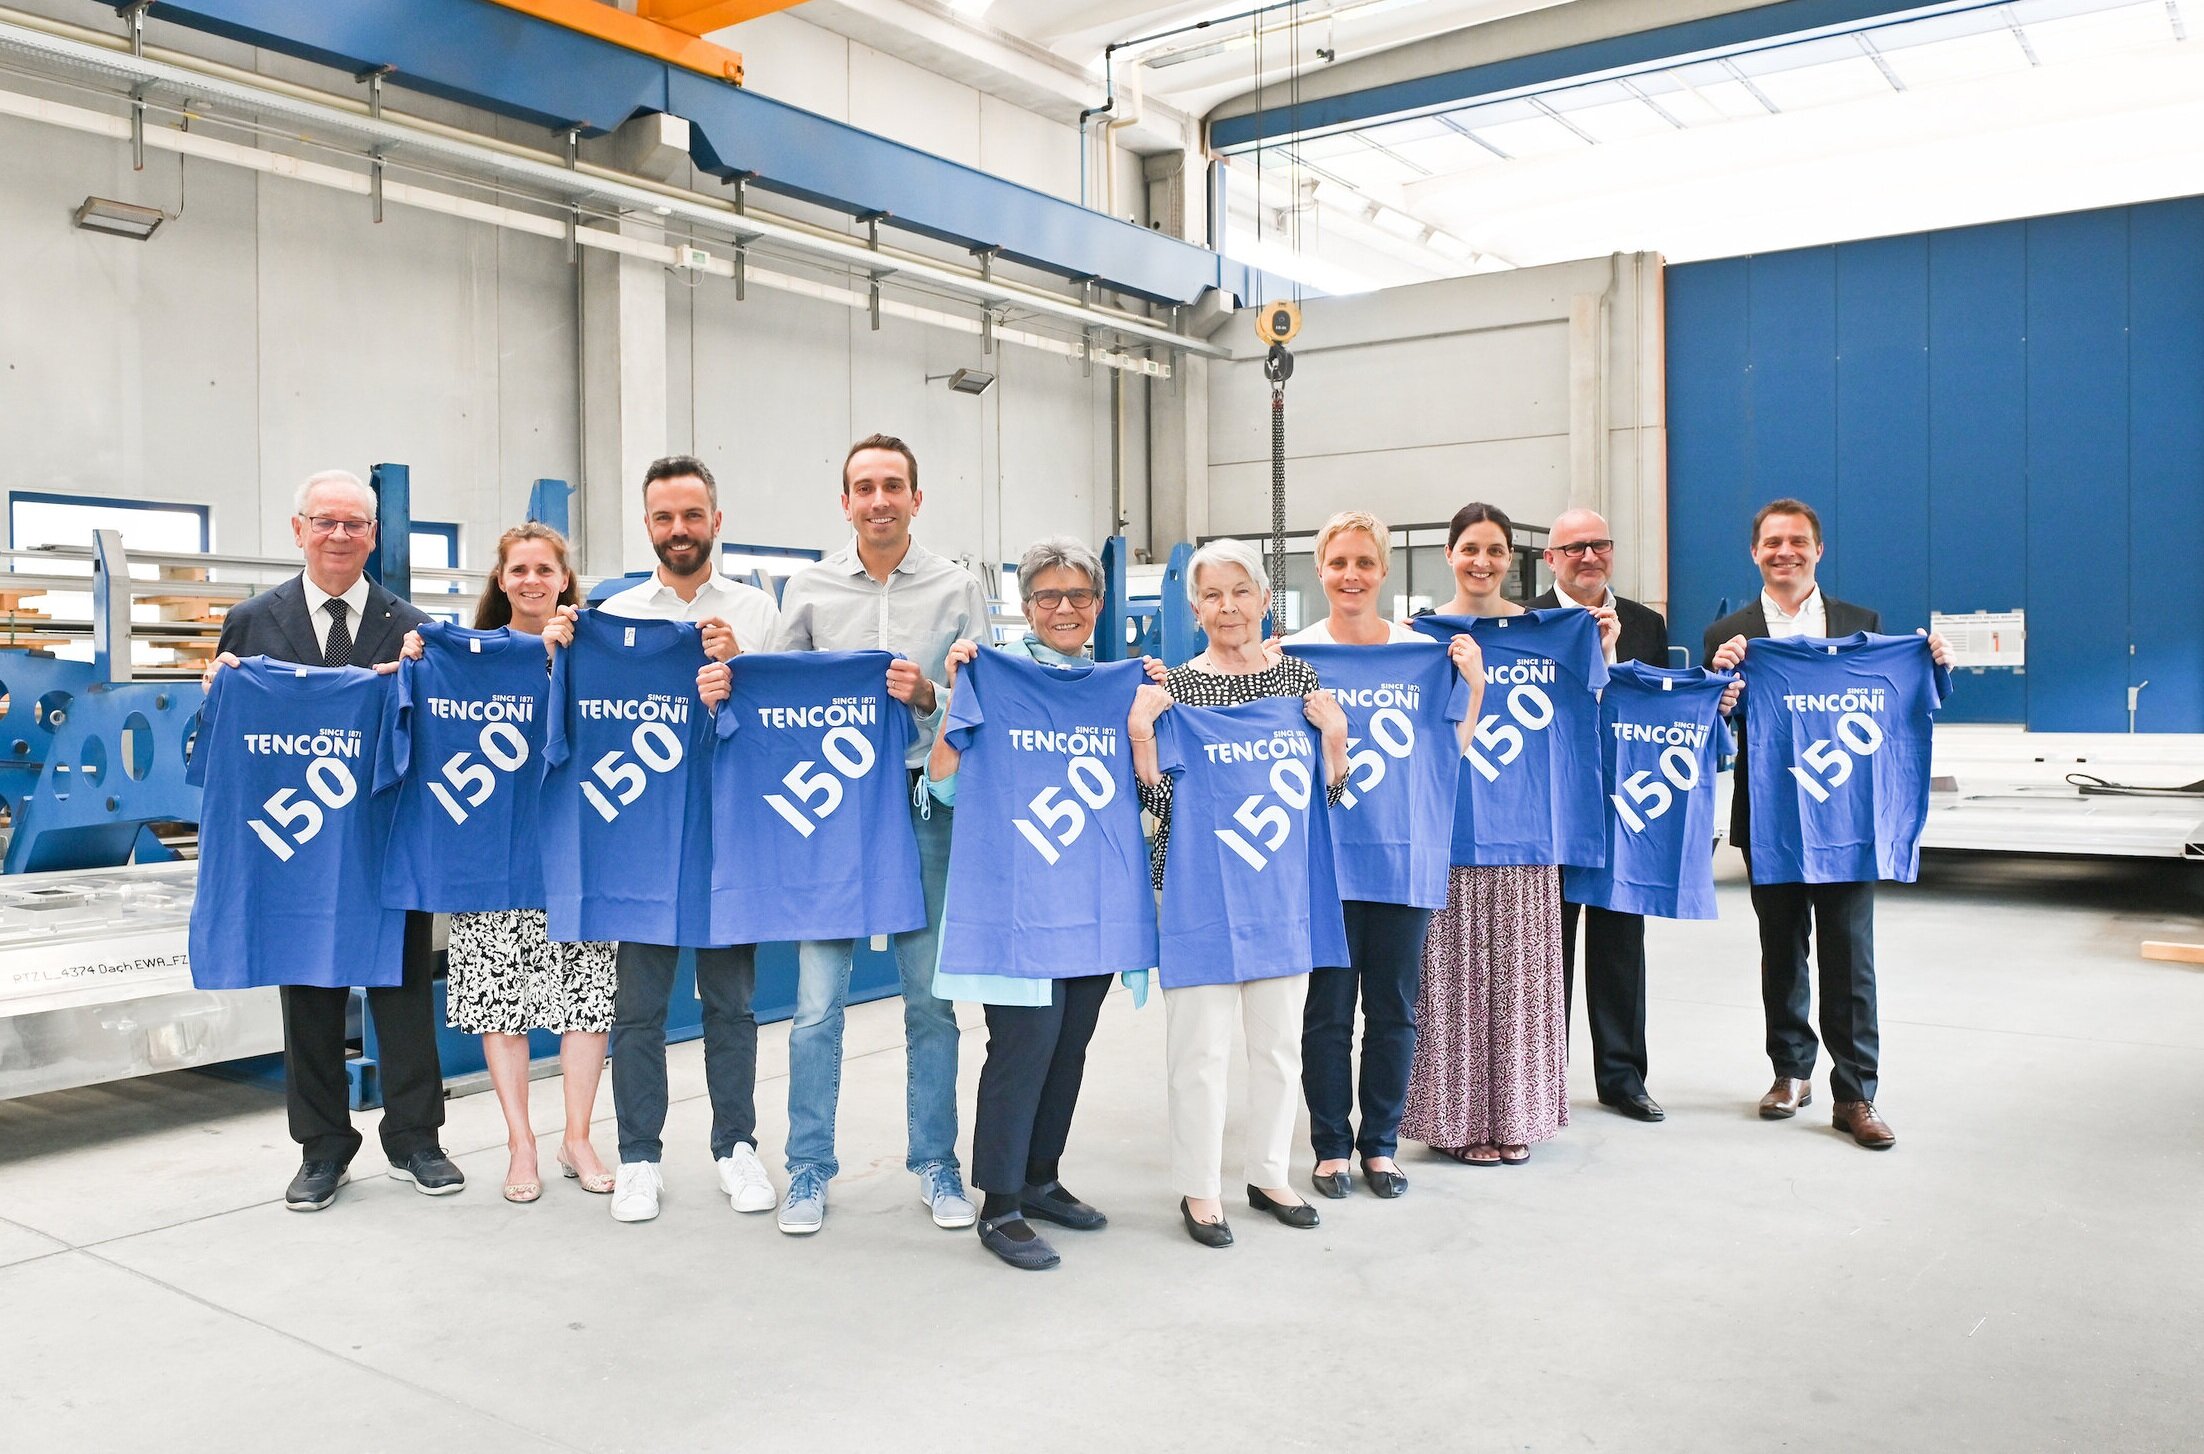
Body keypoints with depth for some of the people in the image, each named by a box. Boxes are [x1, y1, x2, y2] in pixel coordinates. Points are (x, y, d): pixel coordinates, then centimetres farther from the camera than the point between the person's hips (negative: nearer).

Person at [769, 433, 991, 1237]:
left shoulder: (957, 588, 6)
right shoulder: (808, 589, 8)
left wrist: (929, 696, -16)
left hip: (926, 803, 0)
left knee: (931, 997, 6)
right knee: (817, 1001, 1)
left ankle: (936, 1165, 21)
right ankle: (809, 1170, 16)